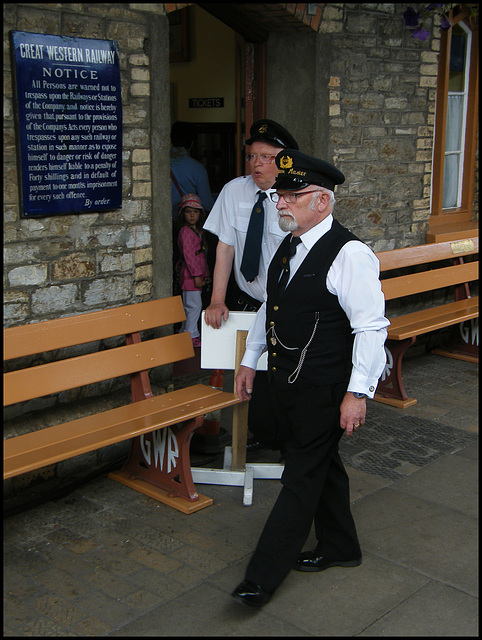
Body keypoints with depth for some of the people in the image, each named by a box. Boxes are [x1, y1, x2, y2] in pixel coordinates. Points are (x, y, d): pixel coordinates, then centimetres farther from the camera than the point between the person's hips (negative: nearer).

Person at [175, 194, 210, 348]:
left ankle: (185, 332, 23)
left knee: (190, 306, 14)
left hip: (197, 275, 9)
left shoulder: (198, 231, 16)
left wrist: (205, 274, 17)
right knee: (194, 305, -6)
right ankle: (191, 336, 2)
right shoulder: (185, 231, -13)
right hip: (190, 275, -9)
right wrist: (197, 275, -20)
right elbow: (188, 255, -18)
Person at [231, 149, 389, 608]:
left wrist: (358, 392, -23)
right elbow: (268, 307, 20)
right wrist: (249, 360, 23)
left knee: (303, 476, 1)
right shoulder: (288, 247, 9)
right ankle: (340, 548, 40)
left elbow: (371, 327, -19)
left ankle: (262, 578, 10)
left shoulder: (349, 254, -18)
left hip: (323, 390, -8)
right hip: (285, 382, 8)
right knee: (321, 465, 21)